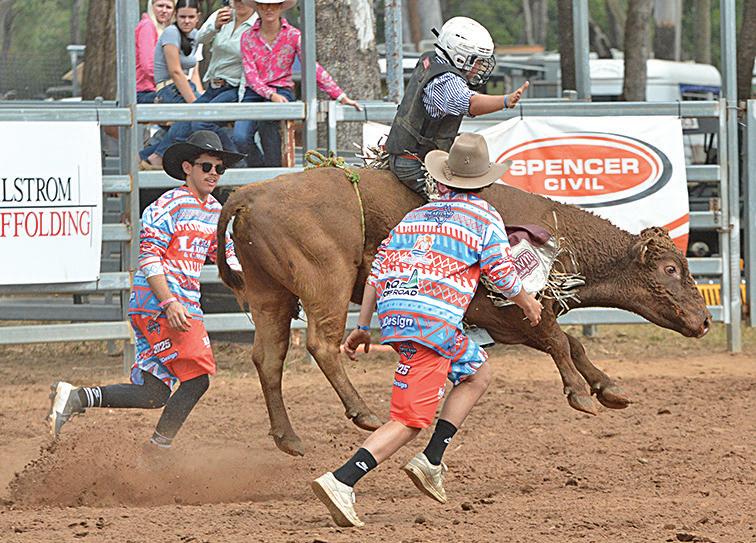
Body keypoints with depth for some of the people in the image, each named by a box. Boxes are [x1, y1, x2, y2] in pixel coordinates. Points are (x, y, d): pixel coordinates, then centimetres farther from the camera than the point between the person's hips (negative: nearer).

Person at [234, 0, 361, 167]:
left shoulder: (293, 35, 0)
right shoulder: (248, 37, 3)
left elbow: (313, 67, -6)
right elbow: (250, 74, -4)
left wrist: (341, 96, -15)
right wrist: (271, 95, -23)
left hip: (282, 91, -2)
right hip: (254, 92, 2)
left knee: (266, 118, -36)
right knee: (240, 137, -24)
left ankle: (274, 170, -22)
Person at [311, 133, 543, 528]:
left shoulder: (417, 214, 24)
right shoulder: (484, 217, 8)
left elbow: (378, 270, 19)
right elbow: (502, 274, 3)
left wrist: (362, 328, 23)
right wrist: (526, 302, 24)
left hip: (393, 315, 7)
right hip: (436, 319, -7)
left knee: (477, 373, 25)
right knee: (409, 421, -2)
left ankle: (431, 462, 12)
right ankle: (341, 482, -20)